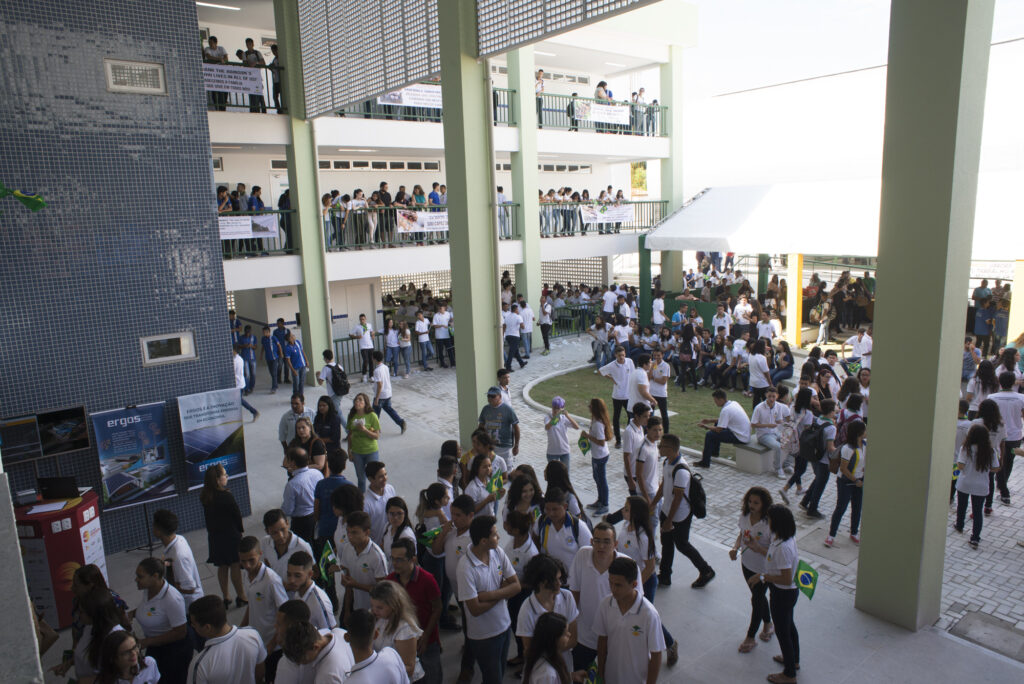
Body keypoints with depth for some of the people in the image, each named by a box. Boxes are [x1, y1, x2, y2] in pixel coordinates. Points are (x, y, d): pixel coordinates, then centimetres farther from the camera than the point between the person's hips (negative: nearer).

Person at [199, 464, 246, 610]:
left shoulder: (205, 497, -2)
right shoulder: (226, 496, -22)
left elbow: (208, 518, 5)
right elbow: (237, 515, -13)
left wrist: (211, 532, 15)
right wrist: (240, 530, 4)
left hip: (214, 536, 6)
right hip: (230, 536, -6)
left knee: (222, 567, 16)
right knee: (235, 566, 5)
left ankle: (226, 598, 25)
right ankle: (241, 597, 16)